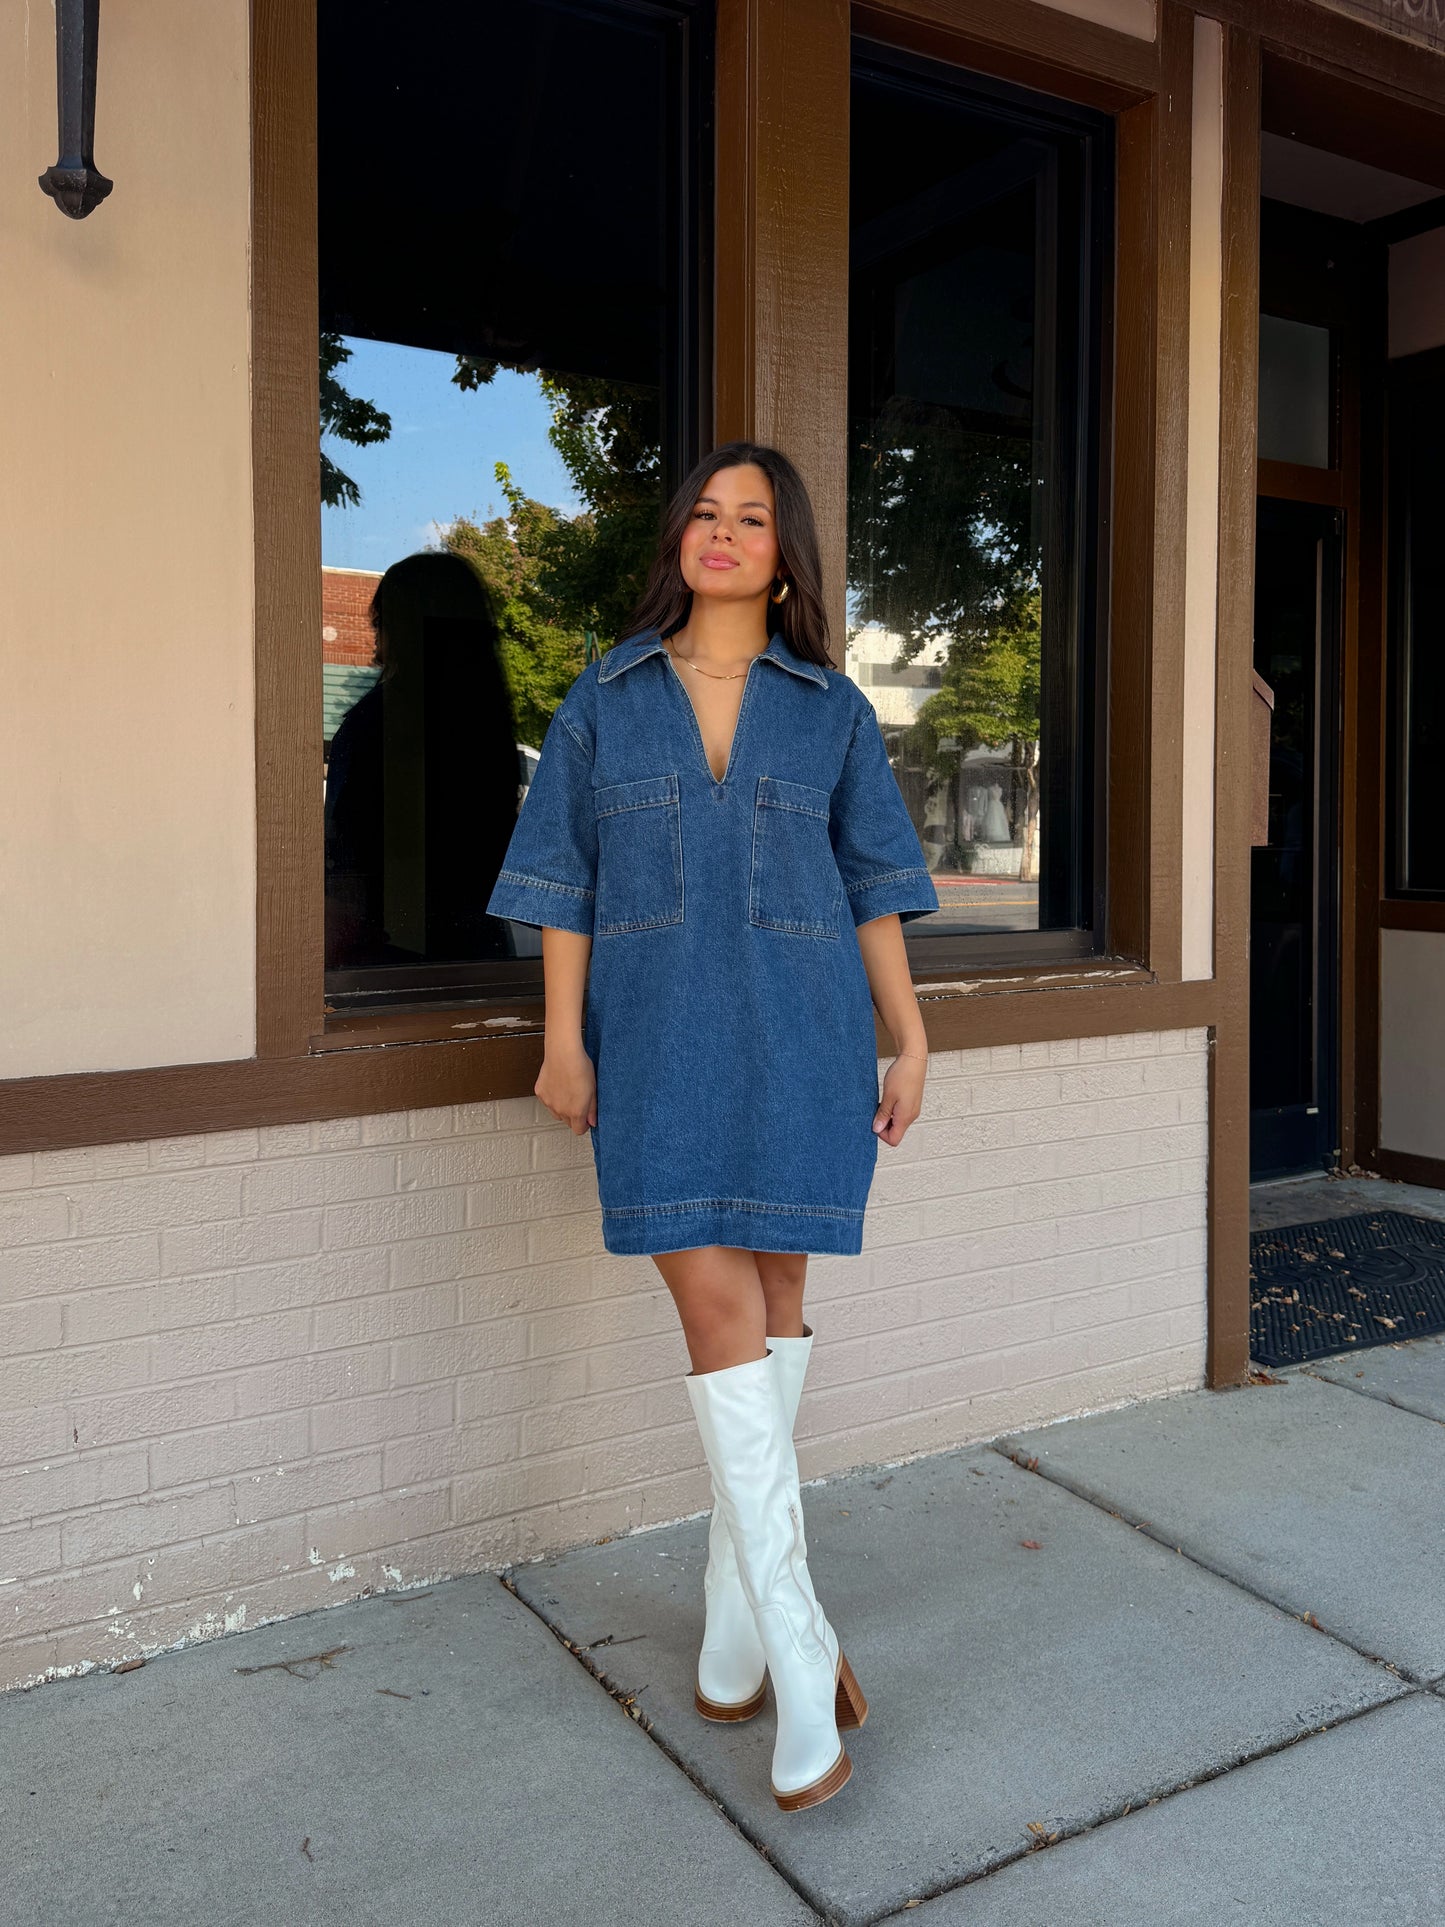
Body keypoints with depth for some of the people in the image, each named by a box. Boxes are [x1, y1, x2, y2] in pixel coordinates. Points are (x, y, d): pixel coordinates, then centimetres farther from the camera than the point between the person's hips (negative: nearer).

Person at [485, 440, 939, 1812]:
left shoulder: (832, 709, 8)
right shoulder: (603, 698, 8)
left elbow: (871, 884, 10)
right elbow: (564, 877, 6)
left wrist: (908, 1037, 6)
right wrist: (564, 1039, -1)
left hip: (797, 1037, 1)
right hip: (657, 1041, -1)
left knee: (771, 1301, 6)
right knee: (719, 1313, -8)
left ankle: (735, 1600, 24)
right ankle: (800, 1648, -1)